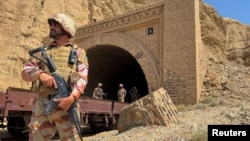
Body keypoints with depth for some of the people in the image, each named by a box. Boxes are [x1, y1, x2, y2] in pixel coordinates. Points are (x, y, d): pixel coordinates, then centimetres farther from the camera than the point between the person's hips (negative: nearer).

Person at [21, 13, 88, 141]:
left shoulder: (78, 52, 11)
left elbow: (82, 78, -1)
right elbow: (25, 72, 12)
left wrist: (72, 98, -19)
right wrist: (40, 74, -10)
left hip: (66, 103, -3)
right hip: (42, 104, 3)